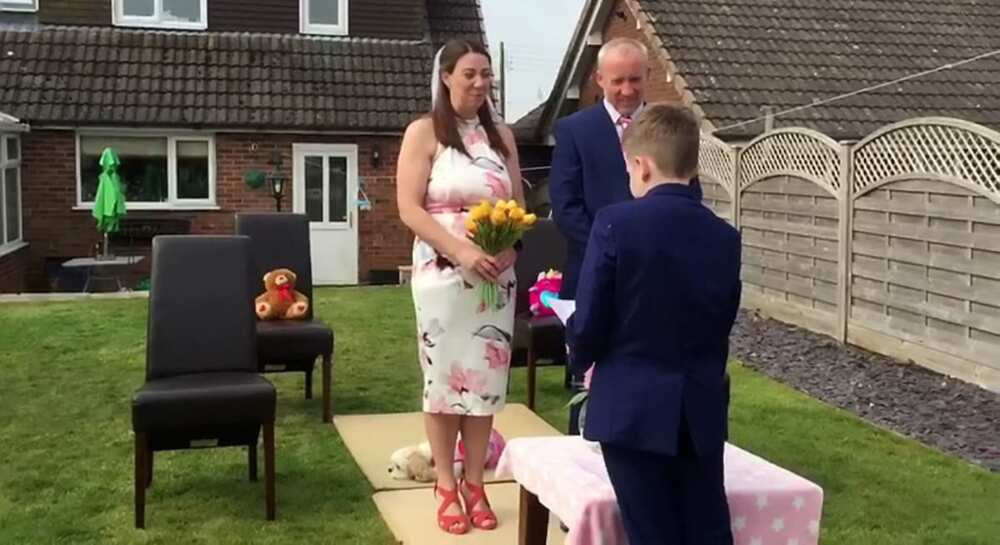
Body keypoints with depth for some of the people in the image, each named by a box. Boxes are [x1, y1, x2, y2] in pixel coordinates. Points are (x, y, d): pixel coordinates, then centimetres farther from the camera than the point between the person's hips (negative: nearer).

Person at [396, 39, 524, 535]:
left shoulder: (501, 134, 10)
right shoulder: (424, 133, -3)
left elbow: (517, 204, 13)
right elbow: (409, 209, -9)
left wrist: (510, 246, -8)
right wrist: (461, 251, -20)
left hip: (496, 275, 4)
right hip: (443, 273, -4)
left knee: (486, 377, 6)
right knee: (444, 377, 2)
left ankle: (474, 484, 19)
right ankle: (446, 486, 15)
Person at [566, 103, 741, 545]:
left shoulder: (615, 223, -13)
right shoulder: (725, 237, 2)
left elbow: (588, 324, -11)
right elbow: (722, 325, 8)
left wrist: (585, 360, 10)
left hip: (632, 408, -4)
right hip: (702, 409, 4)